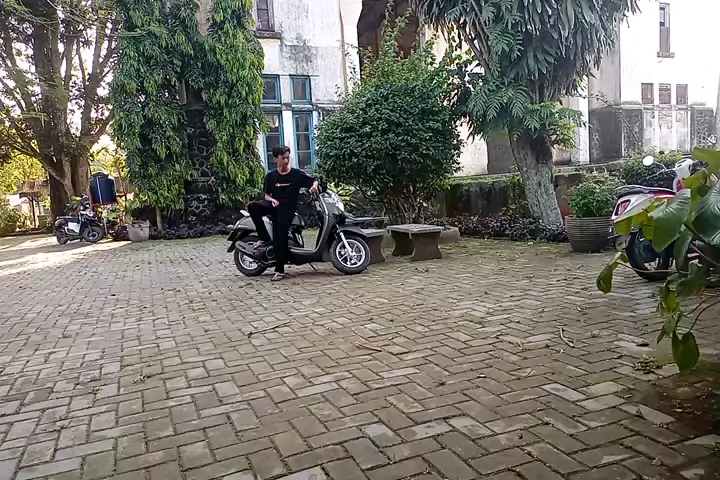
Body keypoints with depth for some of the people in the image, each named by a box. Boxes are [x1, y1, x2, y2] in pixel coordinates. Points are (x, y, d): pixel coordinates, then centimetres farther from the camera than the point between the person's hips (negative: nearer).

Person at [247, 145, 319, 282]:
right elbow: (266, 194, 12)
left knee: (280, 235, -19)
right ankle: (264, 238, -12)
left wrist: (314, 186, -22)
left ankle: (279, 270, -10)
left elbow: (314, 181, 2)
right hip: (275, 205, 3)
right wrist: (272, 200, -11)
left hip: (288, 207, -3)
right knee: (252, 206, -25)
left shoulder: (297, 174, -1)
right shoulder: (270, 176, 5)